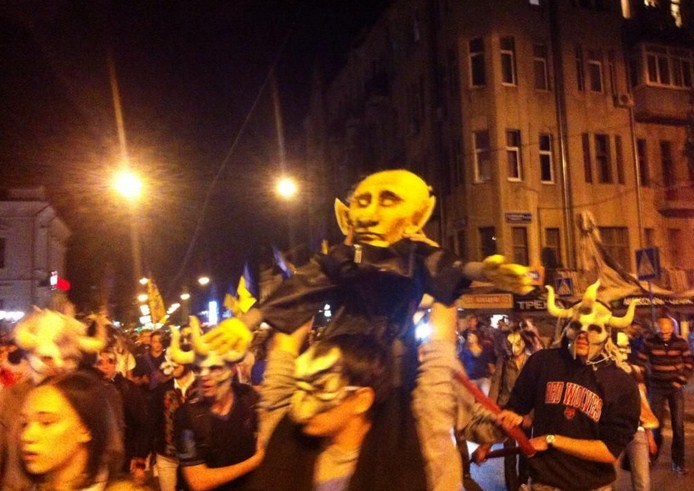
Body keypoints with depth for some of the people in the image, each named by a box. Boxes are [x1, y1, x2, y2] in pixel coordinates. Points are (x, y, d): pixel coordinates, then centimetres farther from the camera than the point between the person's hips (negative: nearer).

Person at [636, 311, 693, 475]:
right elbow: (641, 362, -1)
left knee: (678, 425, 3)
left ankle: (678, 461, 16)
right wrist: (648, 378, -7)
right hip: (657, 388, -1)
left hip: (675, 388, 1)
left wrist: (680, 381, -6)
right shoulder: (649, 342, -9)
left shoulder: (681, 342, -6)